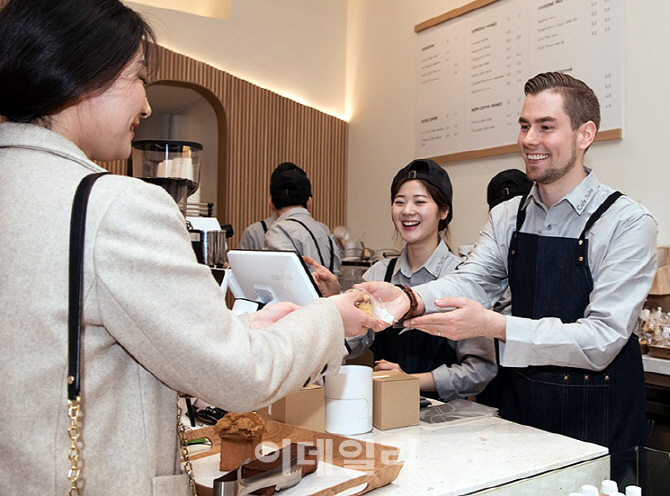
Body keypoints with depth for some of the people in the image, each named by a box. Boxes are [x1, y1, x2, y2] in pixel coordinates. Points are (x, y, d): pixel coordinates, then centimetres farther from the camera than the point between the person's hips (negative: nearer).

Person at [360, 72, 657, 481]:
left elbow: (602, 340, -21)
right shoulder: (507, 217, 3)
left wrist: (494, 325, -32)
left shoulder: (626, 222, -14)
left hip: (598, 423, -4)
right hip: (518, 409, 5)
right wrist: (411, 300, -32)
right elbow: (471, 281, -11)